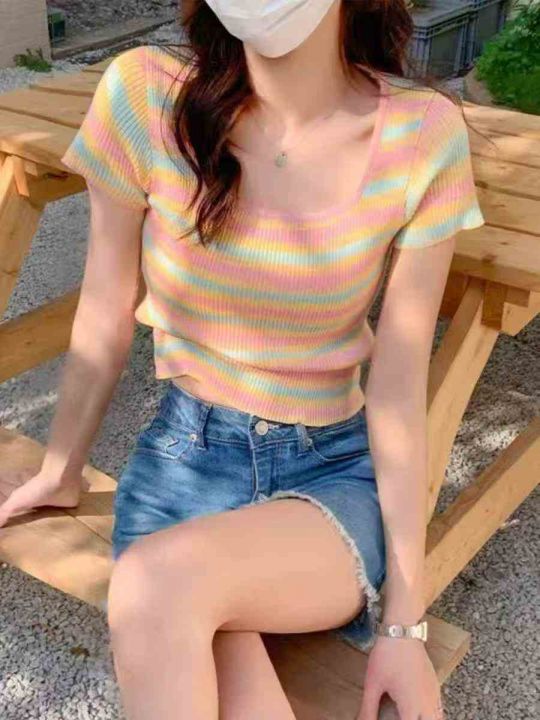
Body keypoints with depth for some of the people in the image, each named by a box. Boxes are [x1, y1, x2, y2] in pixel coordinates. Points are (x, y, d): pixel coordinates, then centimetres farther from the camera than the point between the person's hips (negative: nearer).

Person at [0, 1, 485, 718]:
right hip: (183, 458, 1)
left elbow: (399, 390, -9)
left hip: (338, 474, 0)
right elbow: (103, 324, 0)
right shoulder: (145, 95, -11)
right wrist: (60, 473, 13)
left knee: (160, 580, -32)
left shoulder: (424, 134, -12)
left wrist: (404, 621, -7)